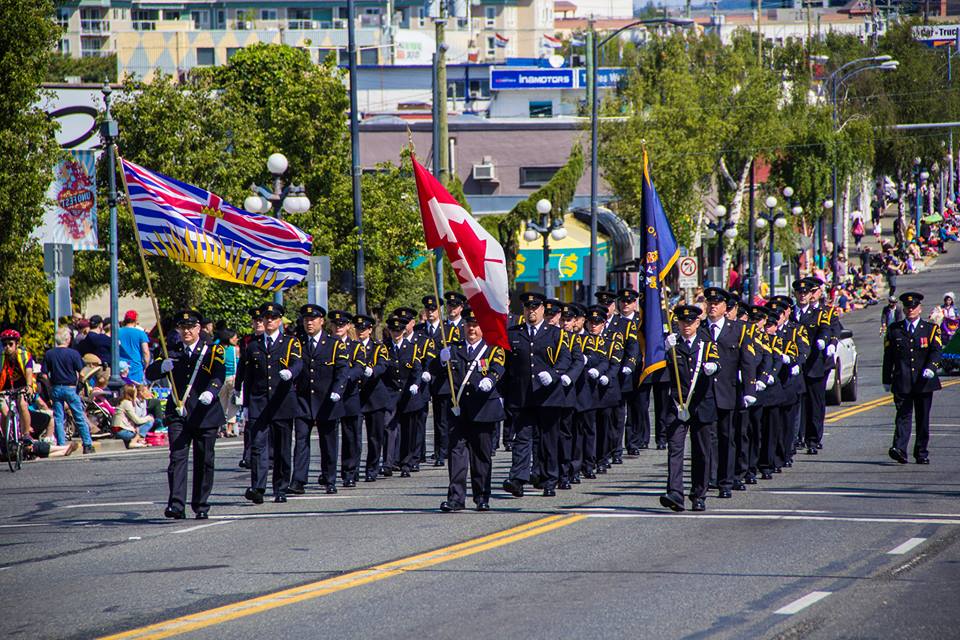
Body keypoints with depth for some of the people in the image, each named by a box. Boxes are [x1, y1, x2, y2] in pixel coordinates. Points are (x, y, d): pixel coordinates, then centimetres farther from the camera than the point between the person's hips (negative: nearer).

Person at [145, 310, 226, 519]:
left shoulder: (212, 351, 3)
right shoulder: (172, 353, 11)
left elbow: (219, 376, -13)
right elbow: (149, 374, 6)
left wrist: (210, 392, -34)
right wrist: (162, 366, -17)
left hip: (204, 414, -1)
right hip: (178, 415, 1)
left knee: (204, 462, 5)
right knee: (177, 458, -11)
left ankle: (201, 506, 16)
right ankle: (176, 505, -19)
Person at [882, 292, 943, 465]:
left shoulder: (931, 329, 8)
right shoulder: (894, 330, 10)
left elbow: (936, 350, -5)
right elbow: (888, 356, 11)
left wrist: (930, 368, -24)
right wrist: (887, 380, 8)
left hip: (924, 383, 1)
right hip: (902, 383, -1)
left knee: (923, 418, 5)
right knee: (903, 416, -13)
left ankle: (921, 454, 13)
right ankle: (899, 449, -25)